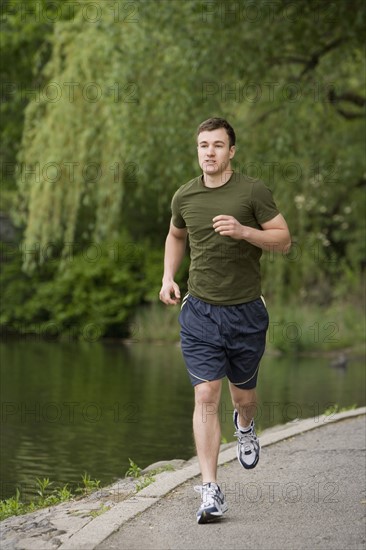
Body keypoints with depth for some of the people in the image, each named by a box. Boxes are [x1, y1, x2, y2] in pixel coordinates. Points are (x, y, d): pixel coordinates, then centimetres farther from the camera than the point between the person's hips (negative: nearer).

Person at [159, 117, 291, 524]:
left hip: (246, 312, -1)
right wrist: (168, 278, 9)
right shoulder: (184, 197, 4)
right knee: (205, 397, -10)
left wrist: (243, 231, -22)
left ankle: (245, 426, 52)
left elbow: (283, 240, -5)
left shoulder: (253, 192, -6)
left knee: (243, 395, 13)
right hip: (200, 312, 1)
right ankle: (211, 490, -10)